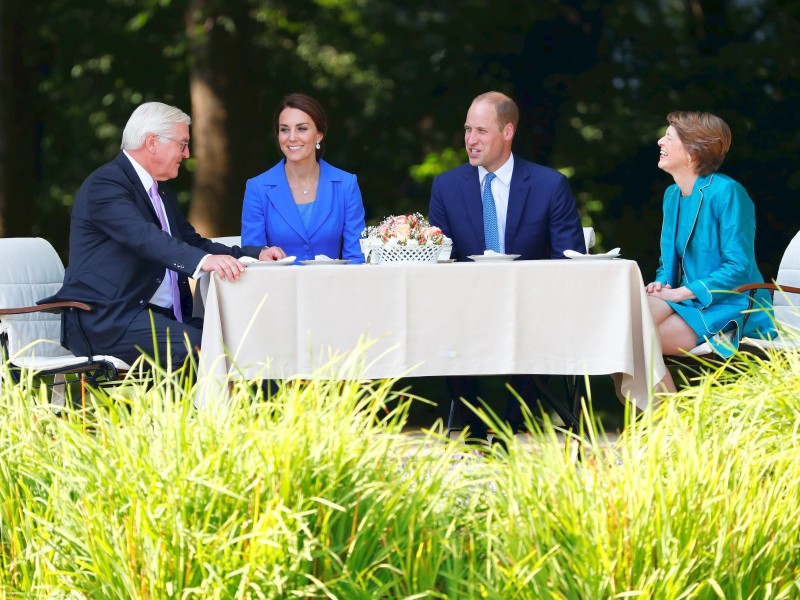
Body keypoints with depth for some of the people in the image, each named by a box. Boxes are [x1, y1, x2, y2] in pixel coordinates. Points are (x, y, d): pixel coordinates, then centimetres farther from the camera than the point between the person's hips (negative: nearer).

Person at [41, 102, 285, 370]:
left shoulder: (163, 193, 23)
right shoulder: (104, 184, -10)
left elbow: (193, 243, 23)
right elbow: (144, 237, -26)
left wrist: (255, 254, 6)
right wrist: (204, 260, -41)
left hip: (162, 315, 9)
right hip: (107, 318, -9)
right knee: (192, 346, -32)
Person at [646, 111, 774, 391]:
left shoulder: (727, 192, -11)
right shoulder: (672, 194, 15)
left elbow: (739, 267, -16)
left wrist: (681, 292, -20)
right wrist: (661, 284, -2)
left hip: (728, 309, -7)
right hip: (689, 303, 7)